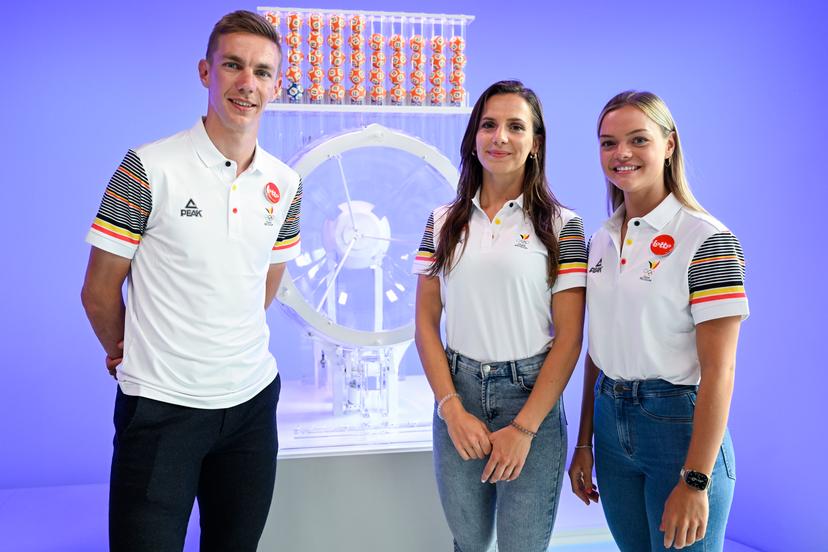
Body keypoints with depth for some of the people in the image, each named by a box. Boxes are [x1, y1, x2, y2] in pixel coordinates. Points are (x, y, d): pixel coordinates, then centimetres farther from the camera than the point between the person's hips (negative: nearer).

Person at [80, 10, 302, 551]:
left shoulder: (285, 185, 4)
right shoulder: (149, 168, -11)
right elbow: (99, 290, -3)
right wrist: (127, 356, 9)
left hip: (252, 399, 5)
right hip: (162, 405, -4)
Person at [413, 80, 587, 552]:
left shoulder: (561, 225, -4)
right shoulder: (445, 222, 5)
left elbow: (569, 337, -7)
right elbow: (426, 323, 4)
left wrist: (525, 427, -12)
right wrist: (452, 408, -7)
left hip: (531, 397, -2)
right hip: (458, 396, 3)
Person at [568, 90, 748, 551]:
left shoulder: (705, 239, -13)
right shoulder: (602, 240, 7)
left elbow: (718, 370, -16)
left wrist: (695, 481, -19)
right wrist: (584, 445, 13)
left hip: (678, 424, -6)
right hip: (611, 424, 6)